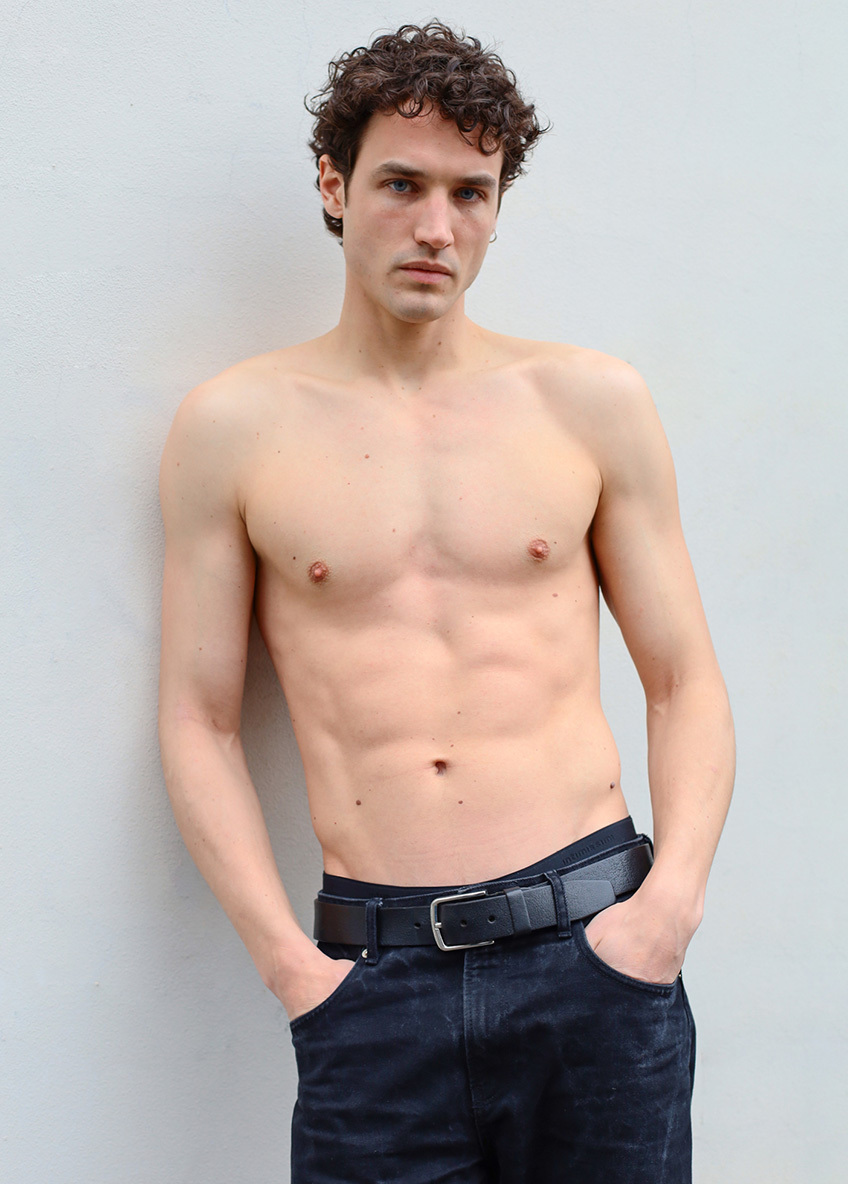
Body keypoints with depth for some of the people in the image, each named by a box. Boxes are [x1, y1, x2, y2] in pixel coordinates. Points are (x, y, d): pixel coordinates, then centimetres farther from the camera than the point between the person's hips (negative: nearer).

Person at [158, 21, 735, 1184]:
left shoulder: (592, 402, 5)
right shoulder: (234, 428, 2)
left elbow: (687, 682, 7)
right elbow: (199, 722, 3)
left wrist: (672, 900, -6)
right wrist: (286, 958, -6)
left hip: (592, 946, 1)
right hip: (375, 975, 0)